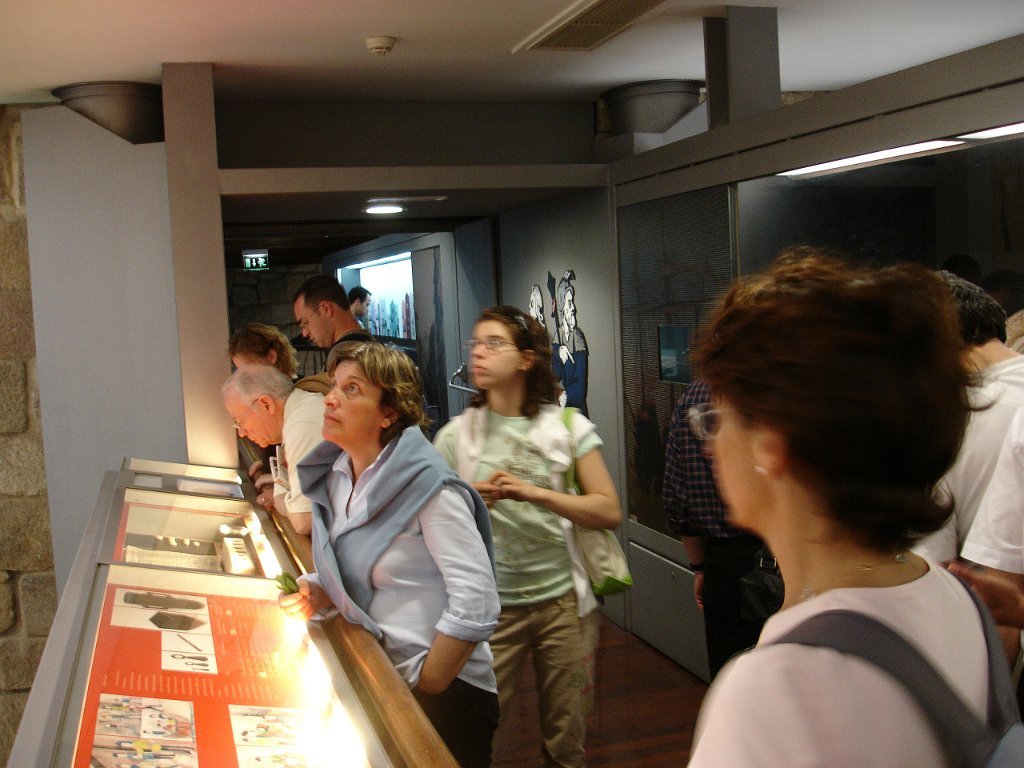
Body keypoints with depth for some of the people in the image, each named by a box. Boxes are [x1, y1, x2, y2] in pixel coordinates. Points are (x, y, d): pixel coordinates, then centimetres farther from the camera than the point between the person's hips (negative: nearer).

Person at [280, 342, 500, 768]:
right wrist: (315, 593, -5)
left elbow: (475, 604, -24)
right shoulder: (335, 475, 2)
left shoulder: (429, 487, -22)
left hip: (445, 689, -7)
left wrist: (424, 689, -18)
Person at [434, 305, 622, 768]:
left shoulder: (568, 427, -1)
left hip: (563, 601, 0)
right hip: (489, 606, 0)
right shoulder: (456, 436, 1)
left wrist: (535, 493, -18)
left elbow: (609, 512, -7)